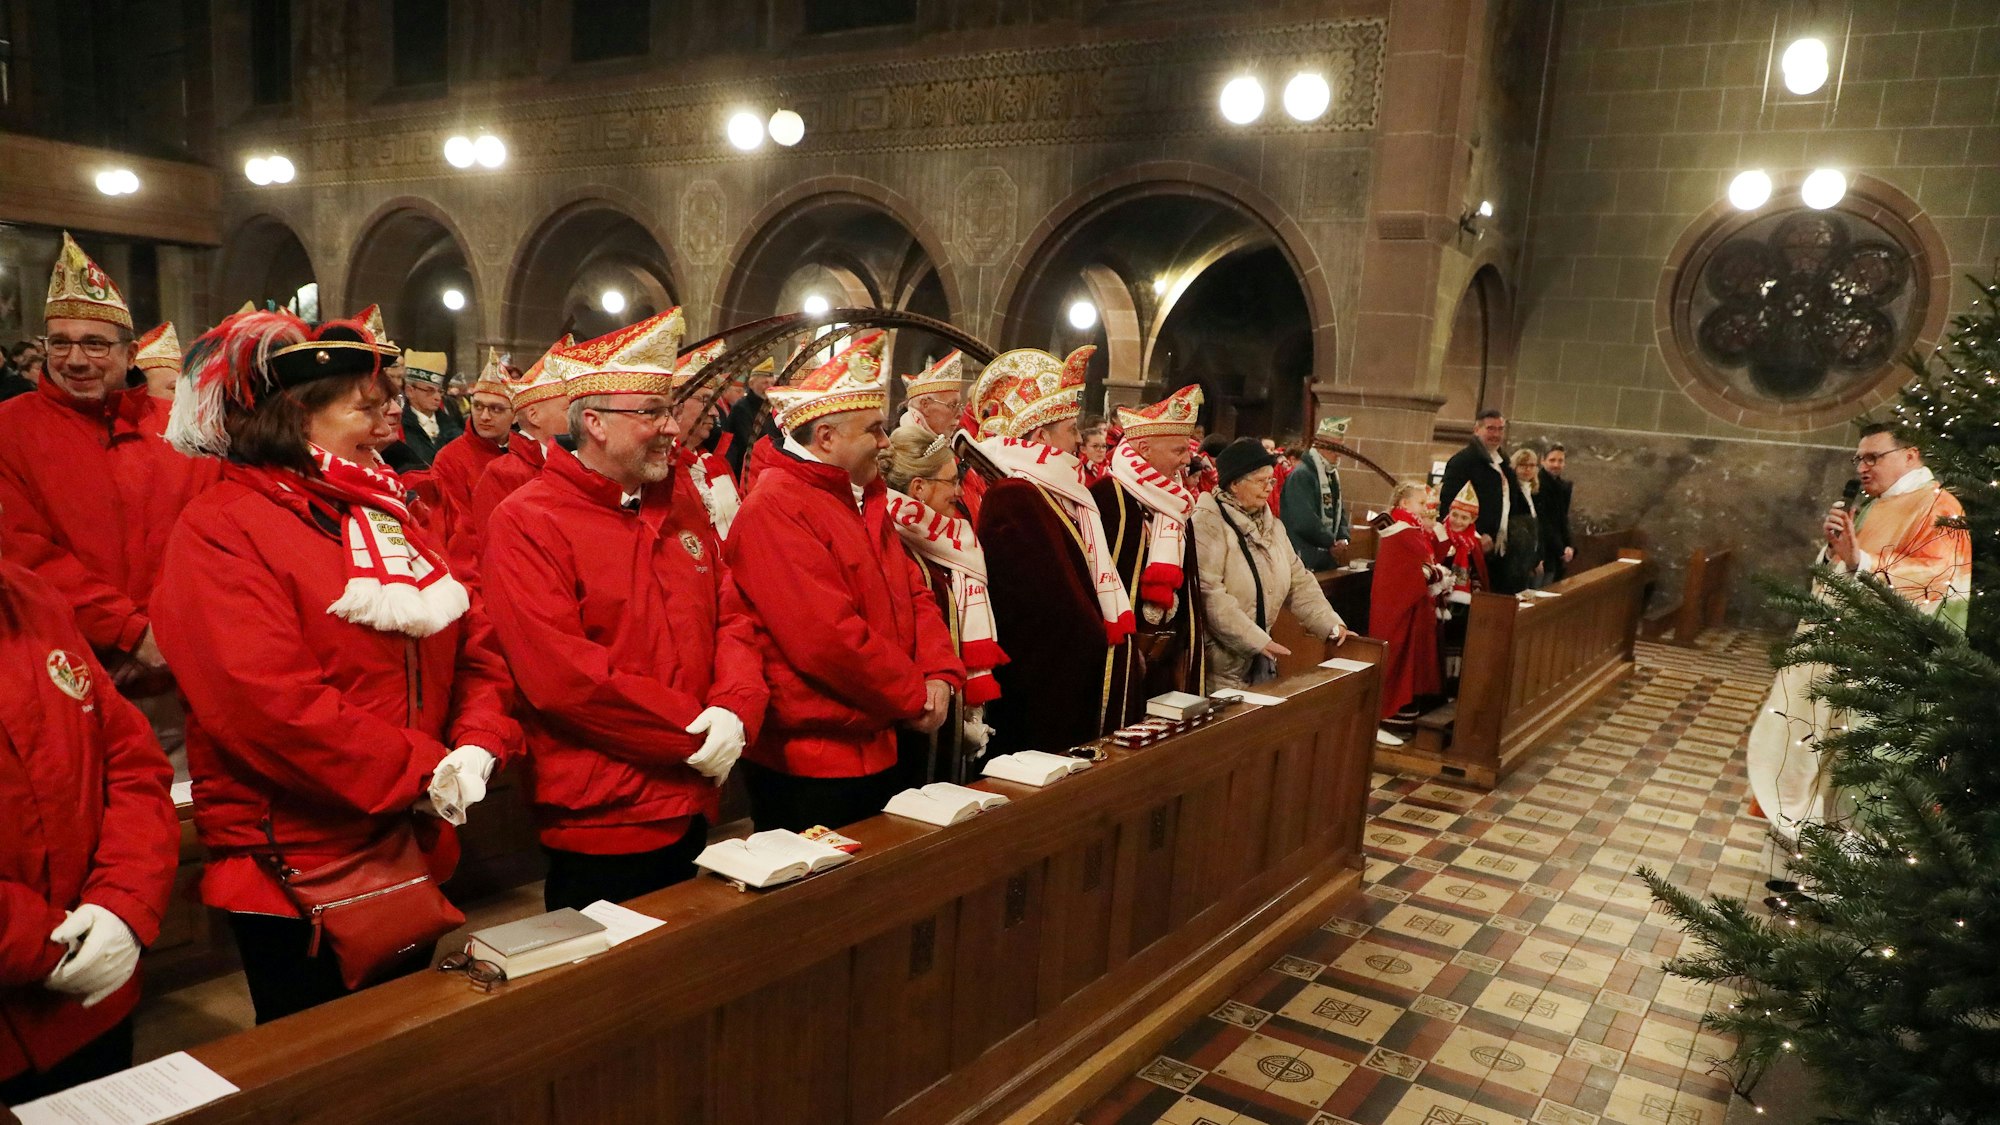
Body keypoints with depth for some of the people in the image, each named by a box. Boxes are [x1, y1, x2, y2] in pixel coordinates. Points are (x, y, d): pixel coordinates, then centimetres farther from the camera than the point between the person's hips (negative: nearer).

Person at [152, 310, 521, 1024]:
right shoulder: (221, 531, -12)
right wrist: (421, 772, -20)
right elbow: (266, 703, -24)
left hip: (416, 852, 7)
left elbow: (477, 649, 8)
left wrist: (477, 748, -10)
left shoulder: (387, 517, 10)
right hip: (296, 873, -7)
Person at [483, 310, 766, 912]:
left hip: (691, 811, 7)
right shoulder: (526, 522, -12)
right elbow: (563, 676, -21)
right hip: (598, 824, -6)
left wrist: (735, 711, -13)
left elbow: (733, 622, 8)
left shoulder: (684, 513, 9)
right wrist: (694, 731, -16)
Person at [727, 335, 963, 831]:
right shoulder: (775, 508, -19)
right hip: (809, 766, -9)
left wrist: (941, 675, -5)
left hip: (879, 750, 9)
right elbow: (826, 638, -26)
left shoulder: (863, 499, 12)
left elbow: (913, 592, 12)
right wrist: (915, 696, -14)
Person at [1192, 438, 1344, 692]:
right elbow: (1210, 596, -24)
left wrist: (1332, 625, 3)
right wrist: (1257, 641, -24)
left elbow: (1299, 582, 15)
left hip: (1261, 657, 8)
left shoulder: (1272, 525, 13)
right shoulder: (1208, 524, -14)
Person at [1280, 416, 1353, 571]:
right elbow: (1305, 520, -23)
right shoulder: (1301, 475, -15)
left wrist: (1343, 538, 0)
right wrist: (1332, 542, -12)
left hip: (1327, 555, 9)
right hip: (1304, 558, -9)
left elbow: (1339, 510, 20)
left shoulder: (1332, 475, 16)